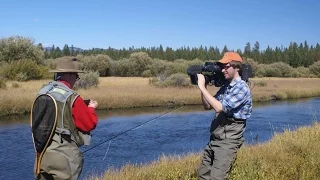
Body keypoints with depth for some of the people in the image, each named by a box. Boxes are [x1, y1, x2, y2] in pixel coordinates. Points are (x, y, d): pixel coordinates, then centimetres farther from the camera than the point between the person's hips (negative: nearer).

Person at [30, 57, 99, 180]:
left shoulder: (41, 94, 4)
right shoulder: (72, 97, -15)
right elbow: (90, 124, -10)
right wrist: (91, 108, 9)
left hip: (42, 156, 6)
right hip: (64, 158, -6)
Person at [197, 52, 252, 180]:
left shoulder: (242, 88, -16)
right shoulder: (225, 86, 10)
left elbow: (219, 107, -25)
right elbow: (208, 106, 14)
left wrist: (202, 87, -21)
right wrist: (204, 86, 0)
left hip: (228, 140, -8)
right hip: (215, 138, 8)